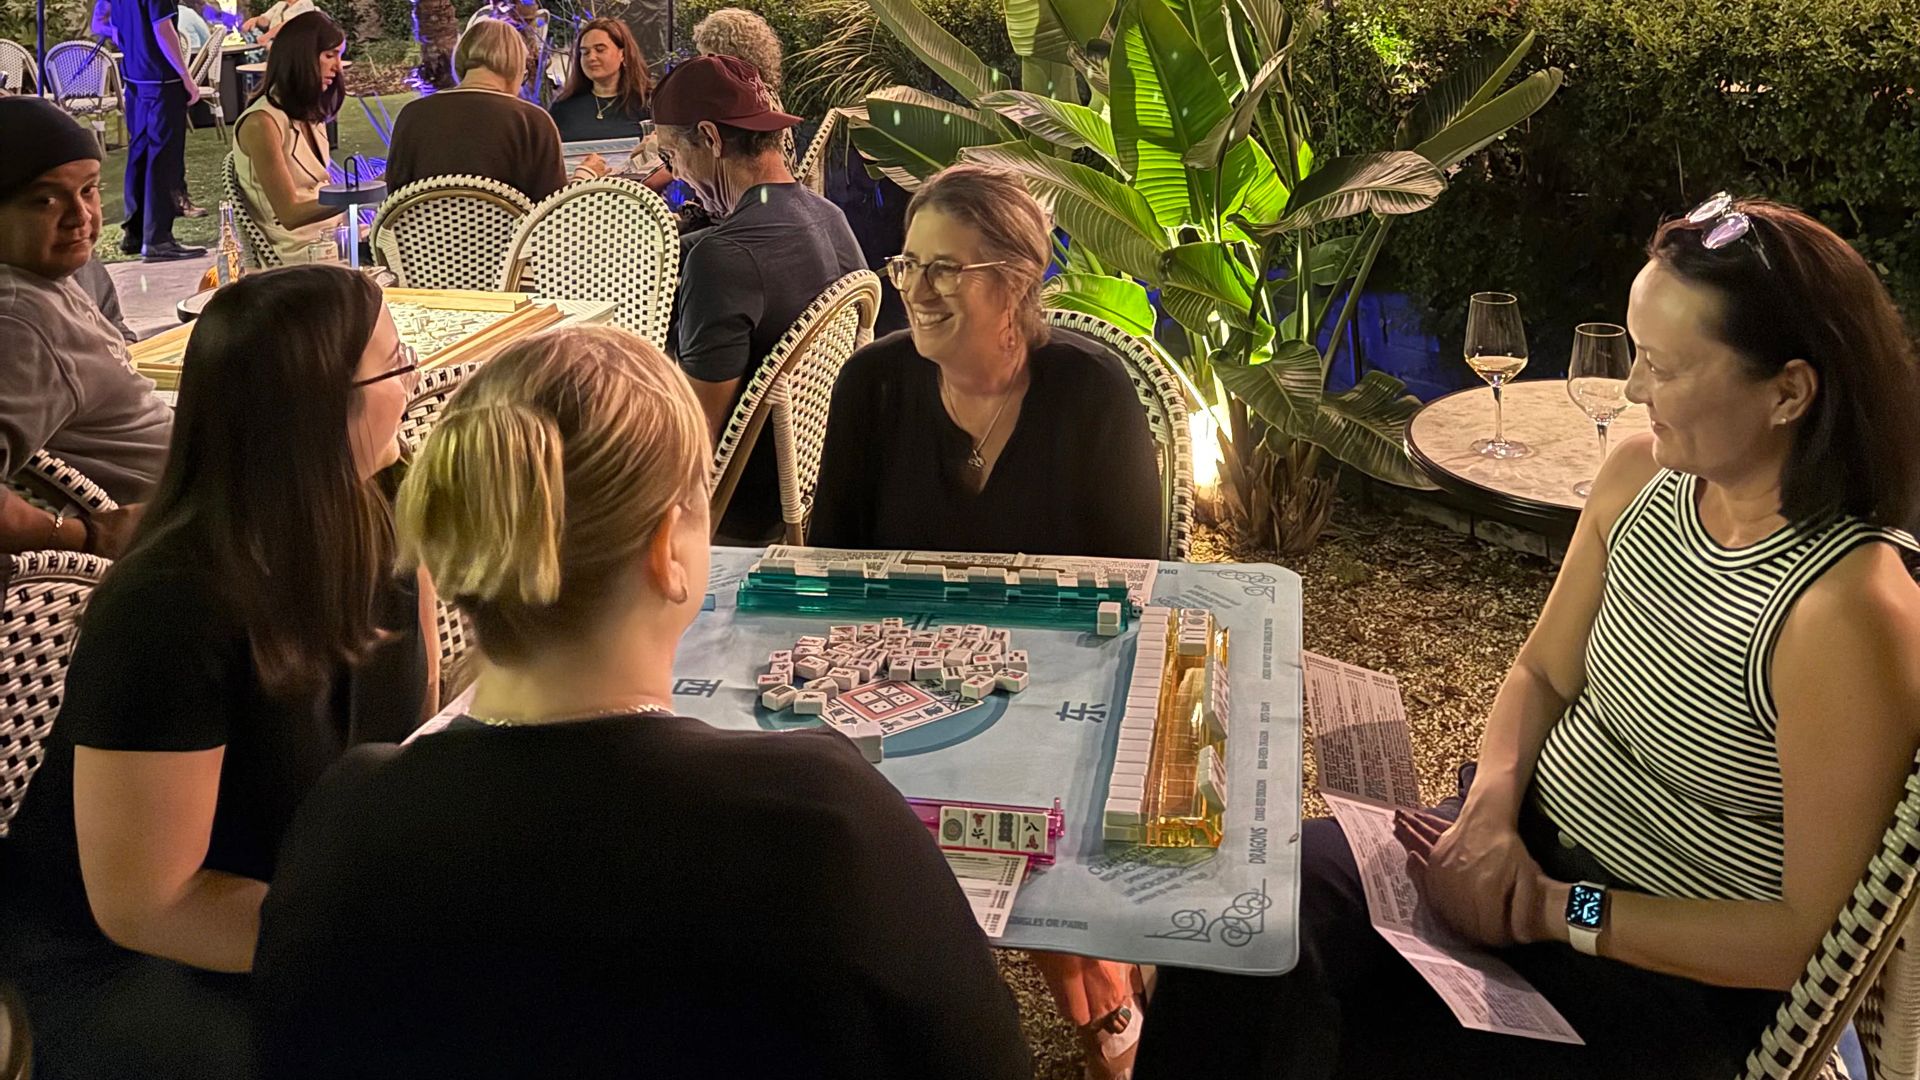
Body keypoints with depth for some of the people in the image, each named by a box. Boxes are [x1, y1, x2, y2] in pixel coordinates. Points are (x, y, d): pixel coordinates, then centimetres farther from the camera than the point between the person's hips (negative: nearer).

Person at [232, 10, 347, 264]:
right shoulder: (261, 122, -14)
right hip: (301, 252, -8)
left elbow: (320, 189, 12)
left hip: (334, 236, 8)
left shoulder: (310, 114, 13)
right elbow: (290, 214, -18)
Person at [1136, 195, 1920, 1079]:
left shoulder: (1847, 611, -26)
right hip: (1527, 846, 6)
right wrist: (1491, 807, -11)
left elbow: (1813, 933, -20)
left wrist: (1556, 912, -20)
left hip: (1673, 973, -6)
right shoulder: (1638, 477, -5)